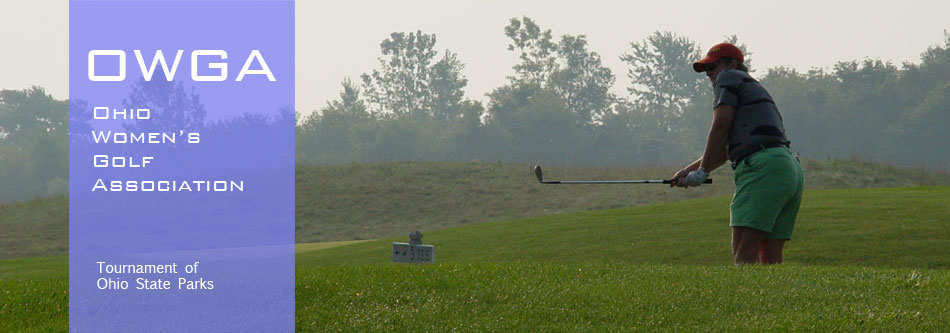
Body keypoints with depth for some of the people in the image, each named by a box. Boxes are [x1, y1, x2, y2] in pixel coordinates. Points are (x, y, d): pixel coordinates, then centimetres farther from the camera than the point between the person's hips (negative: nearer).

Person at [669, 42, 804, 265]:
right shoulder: (756, 89, 33)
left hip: (762, 167, -9)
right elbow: (724, 150, 33)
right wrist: (689, 170, 27)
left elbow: (721, 125, -3)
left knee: (743, 254, -17)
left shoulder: (729, 77, 9)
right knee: (770, 259, 5)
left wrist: (702, 171, 3)